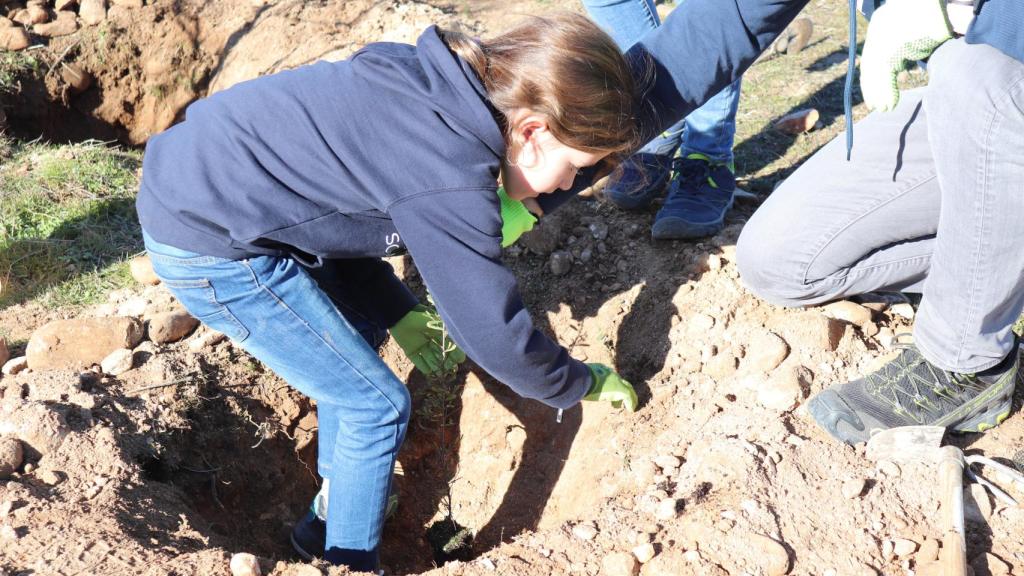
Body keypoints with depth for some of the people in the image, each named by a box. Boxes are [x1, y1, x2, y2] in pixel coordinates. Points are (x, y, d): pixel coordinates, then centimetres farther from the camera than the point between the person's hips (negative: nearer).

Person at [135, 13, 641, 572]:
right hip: (209, 249, -9)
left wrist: (396, 311, 14)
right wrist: (585, 383, 4)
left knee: (360, 332, 22)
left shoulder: (428, 87, 2)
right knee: (377, 406, 2)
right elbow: (494, 332, -13)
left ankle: (332, 511, 38)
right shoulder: (451, 178, -23)